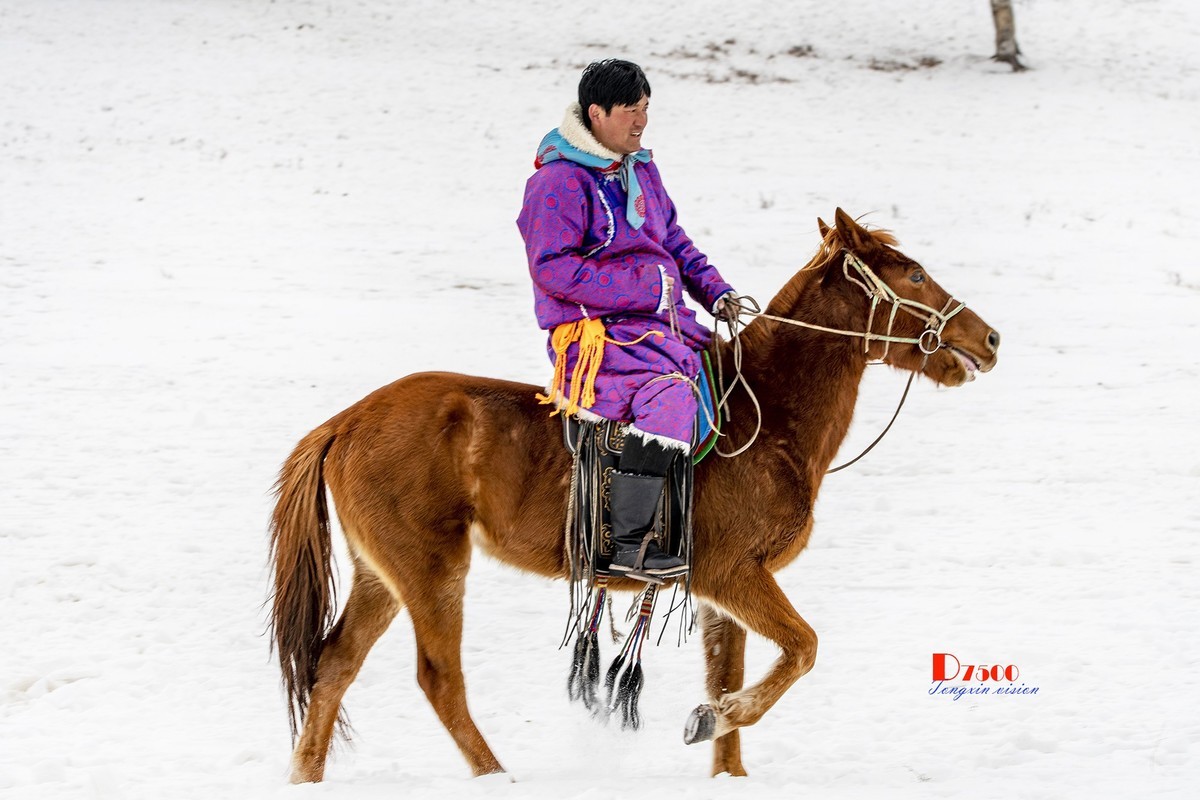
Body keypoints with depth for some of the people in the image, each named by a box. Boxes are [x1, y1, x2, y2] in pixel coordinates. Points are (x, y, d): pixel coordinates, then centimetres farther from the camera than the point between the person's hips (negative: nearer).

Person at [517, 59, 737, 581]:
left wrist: (713, 288, 8)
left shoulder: (639, 169, 16)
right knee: (667, 391, -33)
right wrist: (644, 288, -20)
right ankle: (628, 544, -29)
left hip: (661, 318, 9)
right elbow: (552, 267, -19)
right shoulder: (560, 181, -11)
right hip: (592, 332, -9)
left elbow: (673, 239, 27)